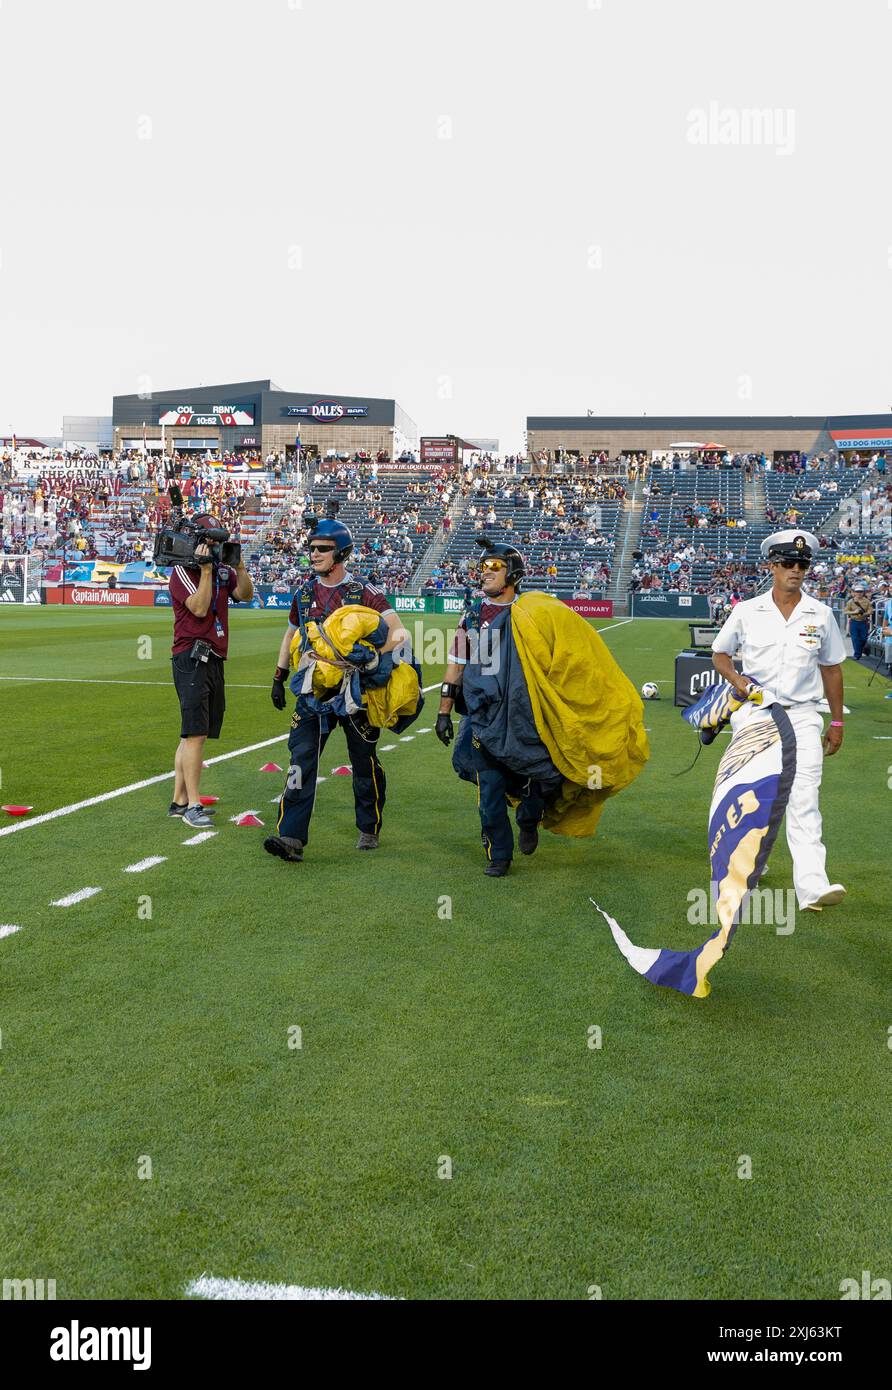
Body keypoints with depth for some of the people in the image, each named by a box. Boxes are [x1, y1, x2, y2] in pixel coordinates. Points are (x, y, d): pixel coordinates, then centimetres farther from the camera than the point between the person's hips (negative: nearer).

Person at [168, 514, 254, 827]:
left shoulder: (223, 570, 15)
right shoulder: (183, 571, -6)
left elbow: (246, 595, 3)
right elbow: (199, 608, -17)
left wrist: (238, 565, -7)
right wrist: (206, 569, -17)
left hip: (213, 659, 8)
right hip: (191, 658, -8)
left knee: (193, 733, 11)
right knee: (196, 732, -12)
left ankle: (179, 801, 17)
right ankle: (192, 805, -9)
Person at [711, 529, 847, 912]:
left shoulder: (821, 615, 4)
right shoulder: (746, 611, 1)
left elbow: (831, 669, 11)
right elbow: (719, 654, 12)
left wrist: (837, 722, 12)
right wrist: (737, 680, -9)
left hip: (802, 715, 0)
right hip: (754, 712, 0)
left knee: (804, 798, -12)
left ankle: (812, 885, -20)